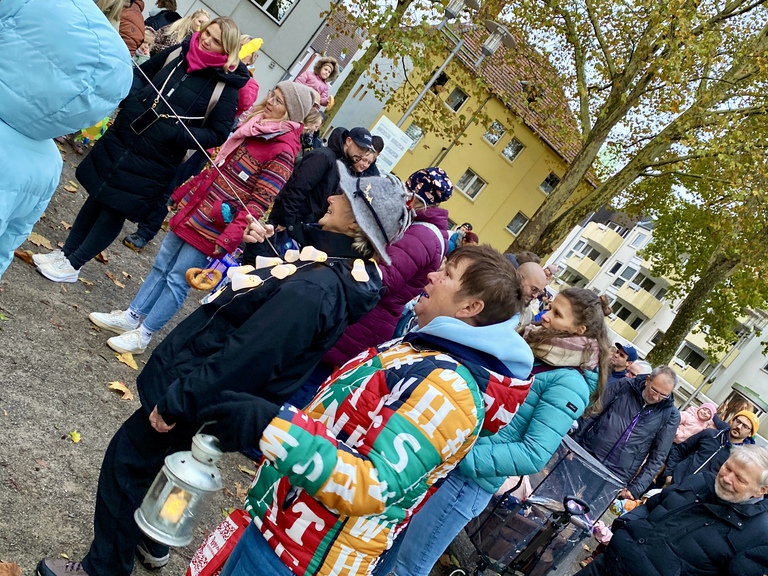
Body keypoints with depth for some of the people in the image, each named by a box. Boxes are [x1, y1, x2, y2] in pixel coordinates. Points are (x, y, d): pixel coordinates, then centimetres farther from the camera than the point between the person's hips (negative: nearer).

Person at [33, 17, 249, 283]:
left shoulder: (226, 87, -13)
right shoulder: (178, 52, 1)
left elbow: (218, 134, -10)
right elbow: (141, 73, 16)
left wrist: (179, 133, -22)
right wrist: (132, 98, -3)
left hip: (154, 162, -5)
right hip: (120, 139, 5)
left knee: (115, 209, 5)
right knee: (97, 196, 15)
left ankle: (73, 265, 22)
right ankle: (65, 252, 32)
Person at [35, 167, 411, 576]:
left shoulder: (313, 290, -34)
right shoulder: (341, 269, -3)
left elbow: (244, 359, -32)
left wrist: (174, 402, -22)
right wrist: (257, 245, -3)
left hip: (208, 401, -9)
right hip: (225, 400, 9)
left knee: (129, 463, 10)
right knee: (163, 463, 29)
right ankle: (151, 543, 51)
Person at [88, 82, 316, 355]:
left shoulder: (283, 152, -17)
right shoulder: (254, 126, 7)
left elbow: (259, 202, -20)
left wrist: (228, 239, -24)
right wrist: (182, 193, 21)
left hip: (211, 228, -8)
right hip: (192, 210, 8)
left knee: (177, 280, 3)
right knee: (161, 267, 16)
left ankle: (142, 335, 17)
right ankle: (130, 317, 30)